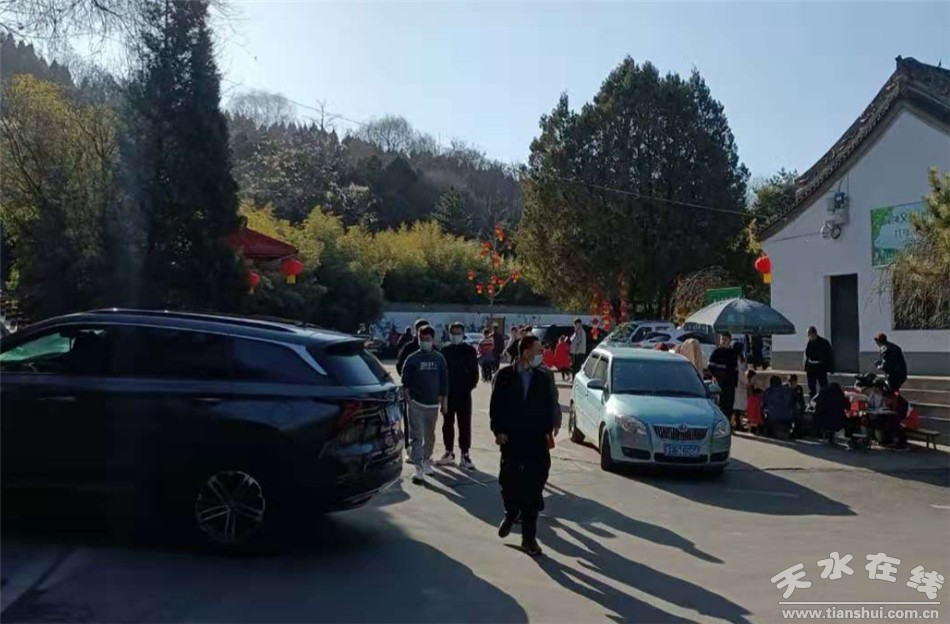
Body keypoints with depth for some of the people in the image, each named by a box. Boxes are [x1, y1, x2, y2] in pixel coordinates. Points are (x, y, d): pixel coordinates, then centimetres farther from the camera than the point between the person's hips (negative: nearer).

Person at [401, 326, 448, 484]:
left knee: (430, 436, 17)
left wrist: (444, 402, 7)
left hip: (433, 403, 3)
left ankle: (426, 461, 35)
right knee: (417, 436, -10)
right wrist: (407, 399, -11)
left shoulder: (439, 359, 3)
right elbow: (405, 382, -2)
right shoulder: (412, 359, -4)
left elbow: (444, 382, 7)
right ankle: (419, 469, -11)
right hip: (416, 403, -3)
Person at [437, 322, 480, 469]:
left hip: (464, 393, -2)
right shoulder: (445, 351, 4)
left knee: (465, 425, 1)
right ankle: (449, 452, 23)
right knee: (447, 423, 11)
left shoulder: (470, 351, -2)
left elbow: (474, 371, -2)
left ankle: (465, 455, 6)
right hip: (448, 393, 3)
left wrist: (470, 385, -10)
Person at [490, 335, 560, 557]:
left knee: (533, 488, 1)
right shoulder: (505, 375, -2)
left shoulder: (544, 376, 2)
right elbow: (496, 406, -1)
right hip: (511, 439, -1)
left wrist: (548, 429, -4)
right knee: (509, 481, 7)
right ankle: (511, 514, 38)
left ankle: (529, 537, 9)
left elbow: (550, 405, 5)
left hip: (536, 439, 1)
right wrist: (498, 431, -8)